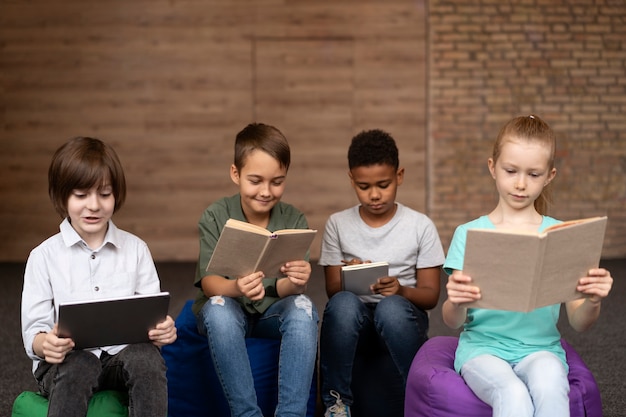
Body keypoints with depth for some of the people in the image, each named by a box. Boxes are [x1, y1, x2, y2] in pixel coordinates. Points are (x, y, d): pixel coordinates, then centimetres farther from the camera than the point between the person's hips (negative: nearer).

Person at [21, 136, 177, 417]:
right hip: (67, 359, -2)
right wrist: (45, 344, -26)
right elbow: (33, 331, -2)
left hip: (124, 354, 2)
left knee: (147, 357, -32)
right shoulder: (44, 256, 2)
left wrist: (162, 329, -19)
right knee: (78, 367, -36)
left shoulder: (136, 249, 9)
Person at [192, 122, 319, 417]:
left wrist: (294, 283, -42)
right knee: (218, 307, -34)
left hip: (273, 313, 1)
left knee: (303, 307, -30)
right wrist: (236, 288, -43)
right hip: (229, 310, -1)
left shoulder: (294, 221, -9)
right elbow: (208, 283, -19)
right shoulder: (215, 217, -11)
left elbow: (284, 290, -16)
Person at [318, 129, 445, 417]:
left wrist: (401, 290, -22)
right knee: (344, 303, -35)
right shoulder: (338, 225, 4)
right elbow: (332, 290, 2)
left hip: (403, 314, -1)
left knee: (391, 307, -37)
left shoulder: (420, 226, 0)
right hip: (355, 318, 1)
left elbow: (431, 295, 0)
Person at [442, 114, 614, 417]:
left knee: (550, 388, -34)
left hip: (540, 347, 1)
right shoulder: (469, 234, 1)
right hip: (483, 345, 0)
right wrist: (456, 303, -26)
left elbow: (578, 323, 2)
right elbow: (453, 322, -2)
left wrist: (592, 301, -21)